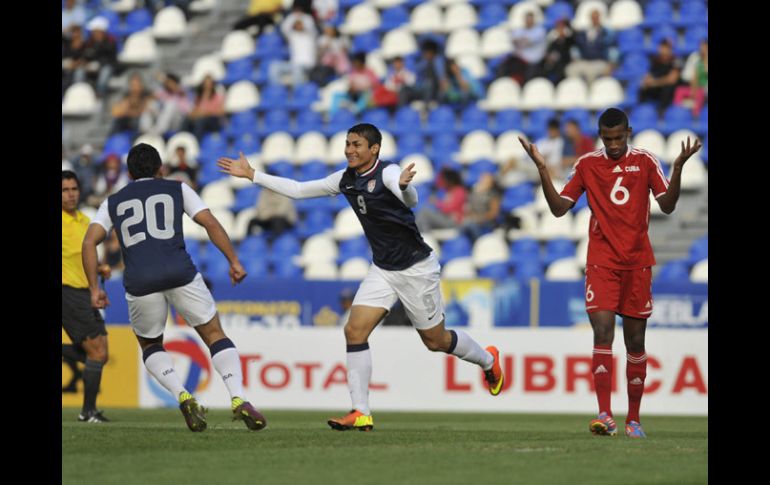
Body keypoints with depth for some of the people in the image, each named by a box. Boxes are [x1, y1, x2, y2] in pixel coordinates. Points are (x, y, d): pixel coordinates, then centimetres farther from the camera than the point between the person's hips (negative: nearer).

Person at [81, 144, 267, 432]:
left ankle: (182, 396, -2)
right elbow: (211, 224, 8)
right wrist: (234, 262, 10)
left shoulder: (113, 203, 23)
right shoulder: (177, 189, 19)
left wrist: (94, 288, 11)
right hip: (180, 274, -1)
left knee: (150, 346, 23)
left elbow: (89, 242, 10)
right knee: (214, 335, 12)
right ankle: (238, 400, -7)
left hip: (139, 282, 1)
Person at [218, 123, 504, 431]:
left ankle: (488, 360, 36)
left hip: (416, 267, -6)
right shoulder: (346, 180, 3)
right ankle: (361, 414, -11)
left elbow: (411, 201, -39)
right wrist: (251, 175, 10)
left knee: (435, 340, 5)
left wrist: (404, 186, -63)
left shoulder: (387, 173, -19)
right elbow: (297, 190, 12)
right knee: (354, 331, -11)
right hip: (383, 269, 6)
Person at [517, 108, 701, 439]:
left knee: (635, 341, 5)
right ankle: (605, 415, -22)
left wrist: (678, 169, -17)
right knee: (602, 332, -17)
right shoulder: (587, 164, 5)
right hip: (601, 262, -1)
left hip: (638, 262, 1)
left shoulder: (645, 162, 4)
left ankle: (634, 419, 15)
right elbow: (559, 208, 4)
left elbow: (667, 206, -3)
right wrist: (542, 169, -7)